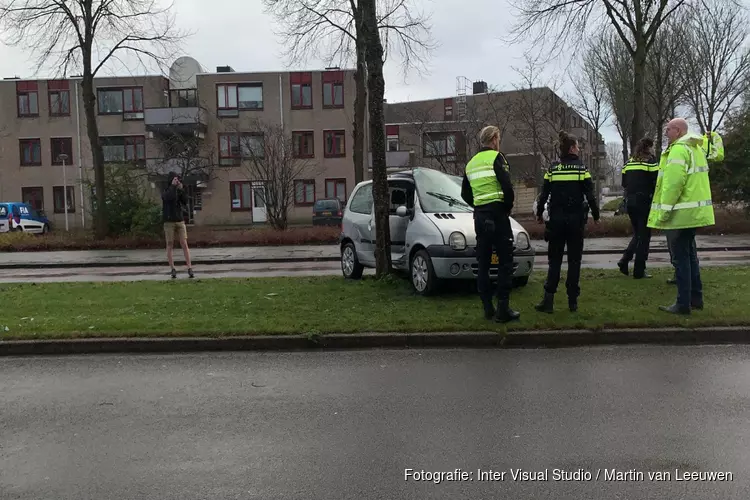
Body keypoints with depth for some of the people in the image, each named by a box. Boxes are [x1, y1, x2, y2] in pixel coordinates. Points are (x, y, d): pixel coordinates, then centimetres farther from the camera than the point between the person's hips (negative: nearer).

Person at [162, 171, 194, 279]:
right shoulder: (165, 191, 1)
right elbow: (168, 198, -21)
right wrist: (173, 185, -16)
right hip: (169, 222, -2)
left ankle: (190, 269, -8)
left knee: (184, 244, -5)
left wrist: (181, 189, -10)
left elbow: (185, 201, -4)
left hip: (180, 221, 2)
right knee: (170, 245, -1)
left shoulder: (179, 191, 10)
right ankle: (173, 269, 2)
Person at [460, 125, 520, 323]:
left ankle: (488, 308, 12)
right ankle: (503, 309, -7)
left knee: (483, 262, 9)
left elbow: (465, 194, 19)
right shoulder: (496, 157, -5)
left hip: (479, 216, 7)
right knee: (505, 261, -4)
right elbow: (507, 186, -16)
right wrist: (508, 206, -1)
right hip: (497, 214, -7)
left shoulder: (471, 162, 17)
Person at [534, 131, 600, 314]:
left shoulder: (553, 169, 2)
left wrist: (539, 214, 15)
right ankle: (572, 301, 8)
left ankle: (548, 300, -2)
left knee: (554, 259, 7)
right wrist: (596, 215, 6)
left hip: (556, 219, 1)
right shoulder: (581, 168, -4)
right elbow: (590, 194, -5)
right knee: (574, 260, 7)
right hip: (576, 219, -1)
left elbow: (544, 194, 3)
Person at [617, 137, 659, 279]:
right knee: (644, 236, 2)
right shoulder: (650, 160, -4)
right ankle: (639, 271, 3)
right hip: (644, 202, -6)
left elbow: (624, 183, 14)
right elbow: (656, 182, -11)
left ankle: (624, 261, 3)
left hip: (630, 202, 6)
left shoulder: (629, 162, 13)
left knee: (637, 234, 19)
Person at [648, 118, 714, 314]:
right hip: (694, 211, 10)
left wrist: (664, 212, -20)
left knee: (680, 258, -5)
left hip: (680, 213, -10)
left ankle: (683, 304, 0)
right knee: (690, 254, 17)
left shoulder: (678, 149, -15)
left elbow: (673, 183, -23)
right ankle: (696, 298, 25)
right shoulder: (695, 148, 18)